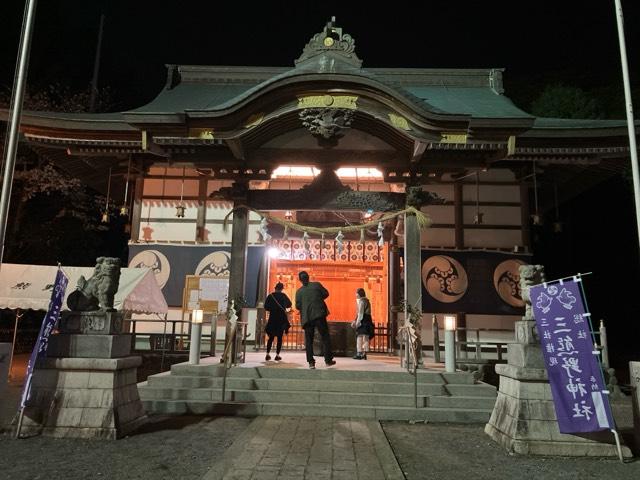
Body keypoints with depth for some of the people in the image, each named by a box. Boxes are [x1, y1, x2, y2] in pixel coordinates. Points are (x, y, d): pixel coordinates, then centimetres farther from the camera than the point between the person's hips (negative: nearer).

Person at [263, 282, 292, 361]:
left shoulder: (270, 296, -1)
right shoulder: (283, 295, -5)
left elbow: (266, 307, -1)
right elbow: (289, 304, -2)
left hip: (272, 319, 2)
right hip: (281, 319, -2)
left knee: (271, 337, 12)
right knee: (280, 338, 4)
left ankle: (268, 354, 7)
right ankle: (277, 355, 1)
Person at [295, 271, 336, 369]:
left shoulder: (299, 291, 3)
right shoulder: (317, 285, 0)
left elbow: (297, 306, 0)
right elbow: (326, 294, 5)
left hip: (307, 318, 1)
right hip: (319, 315, -1)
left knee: (308, 340, 7)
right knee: (325, 337, 6)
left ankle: (311, 362, 2)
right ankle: (328, 360, 5)